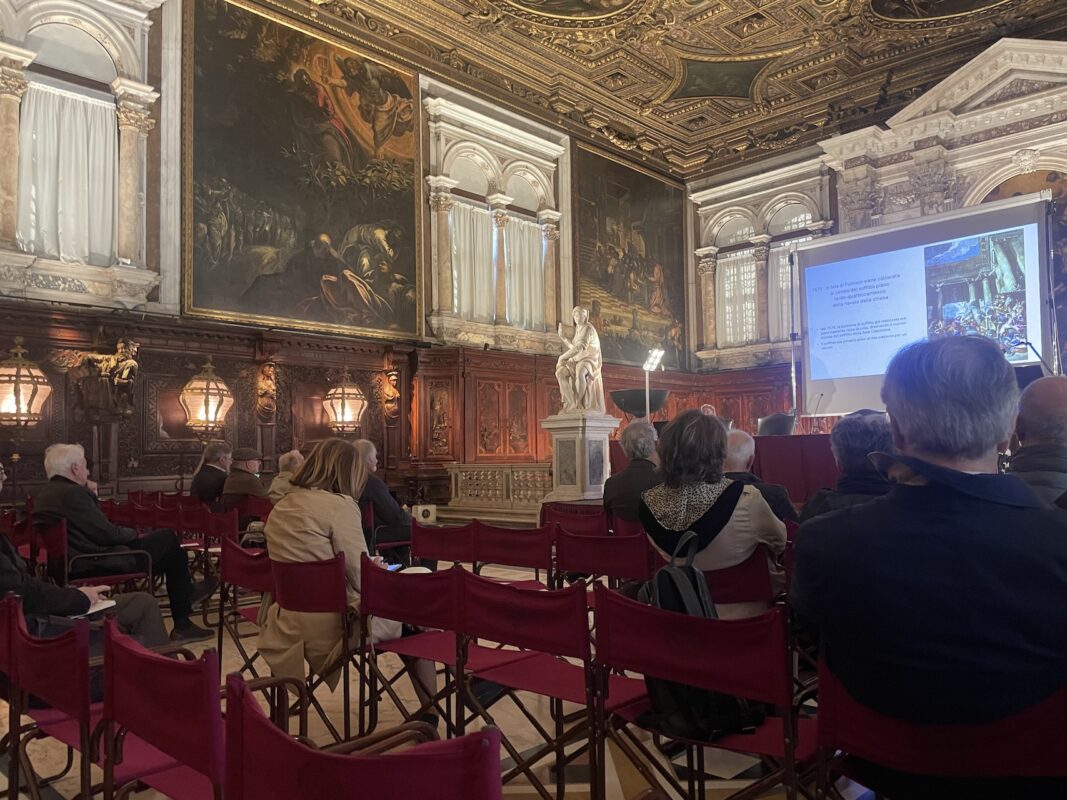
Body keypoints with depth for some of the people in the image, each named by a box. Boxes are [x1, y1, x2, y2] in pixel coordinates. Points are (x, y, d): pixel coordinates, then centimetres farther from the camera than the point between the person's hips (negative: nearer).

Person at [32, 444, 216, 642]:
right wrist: (134, 534, -3)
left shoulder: (42, 495, 9)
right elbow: (107, 533, -21)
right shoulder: (73, 493, -21)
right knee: (169, 539, 2)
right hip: (97, 566, -10)